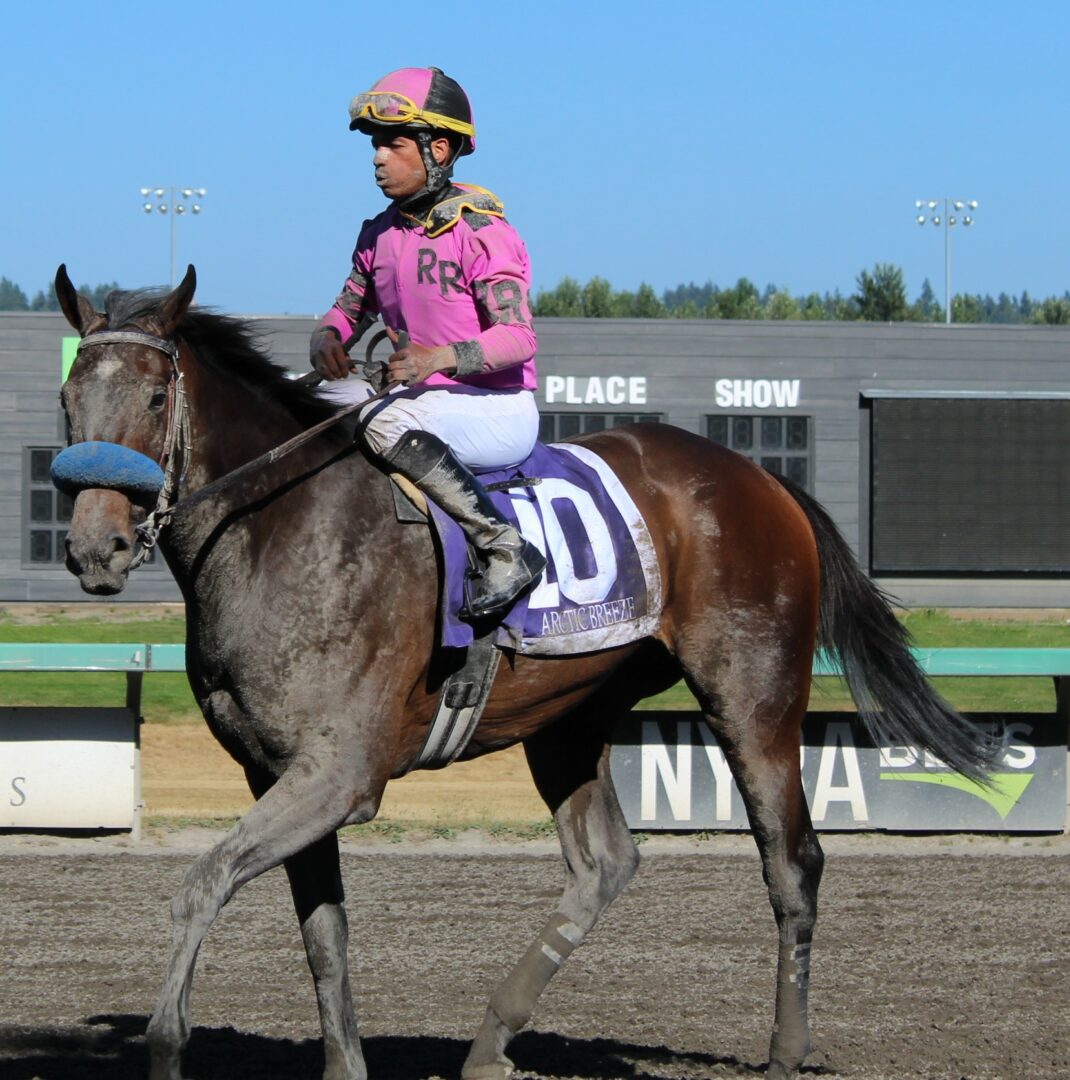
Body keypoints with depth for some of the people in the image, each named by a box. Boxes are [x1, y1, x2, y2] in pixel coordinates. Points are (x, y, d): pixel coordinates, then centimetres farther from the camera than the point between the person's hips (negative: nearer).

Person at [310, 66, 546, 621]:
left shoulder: (482, 232, -14)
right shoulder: (379, 235, 9)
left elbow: (518, 337, -21)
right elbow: (350, 308, 17)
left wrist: (438, 358, -37)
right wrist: (328, 337, -9)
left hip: (498, 412, -8)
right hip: (428, 406, 8)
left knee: (384, 424, -34)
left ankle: (506, 549, -31)